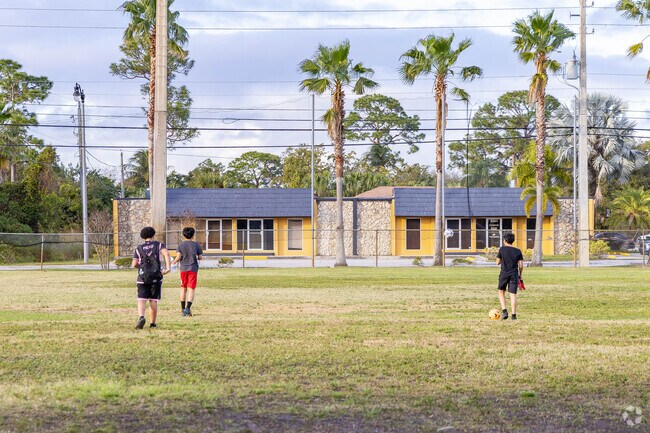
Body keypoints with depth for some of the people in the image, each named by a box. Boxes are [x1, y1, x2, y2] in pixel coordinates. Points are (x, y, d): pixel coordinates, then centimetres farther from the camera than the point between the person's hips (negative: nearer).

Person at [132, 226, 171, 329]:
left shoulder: (139, 248, 9)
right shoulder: (159, 245, 6)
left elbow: (134, 264, 2)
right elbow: (166, 254, -14)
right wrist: (168, 268, -20)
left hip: (142, 278, 0)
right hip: (156, 277, 0)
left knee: (141, 300, -3)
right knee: (153, 301, 8)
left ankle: (141, 317, -29)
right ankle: (153, 323, 11)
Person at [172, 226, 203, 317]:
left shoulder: (181, 245, 0)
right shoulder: (196, 245, 0)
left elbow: (178, 257, -8)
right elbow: (200, 257, 3)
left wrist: (174, 262, 12)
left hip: (183, 269, 1)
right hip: (193, 269, -1)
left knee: (183, 288, 14)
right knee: (191, 289, -3)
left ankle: (183, 309, 18)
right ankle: (188, 308, -19)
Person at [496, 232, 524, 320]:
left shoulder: (502, 249, -2)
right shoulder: (518, 251, 3)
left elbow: (498, 262, 3)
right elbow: (521, 265, 1)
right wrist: (520, 275, 15)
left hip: (504, 274, -1)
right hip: (514, 275, 1)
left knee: (501, 292, 15)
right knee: (513, 294, 1)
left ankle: (504, 311, 1)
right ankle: (514, 315, -5)